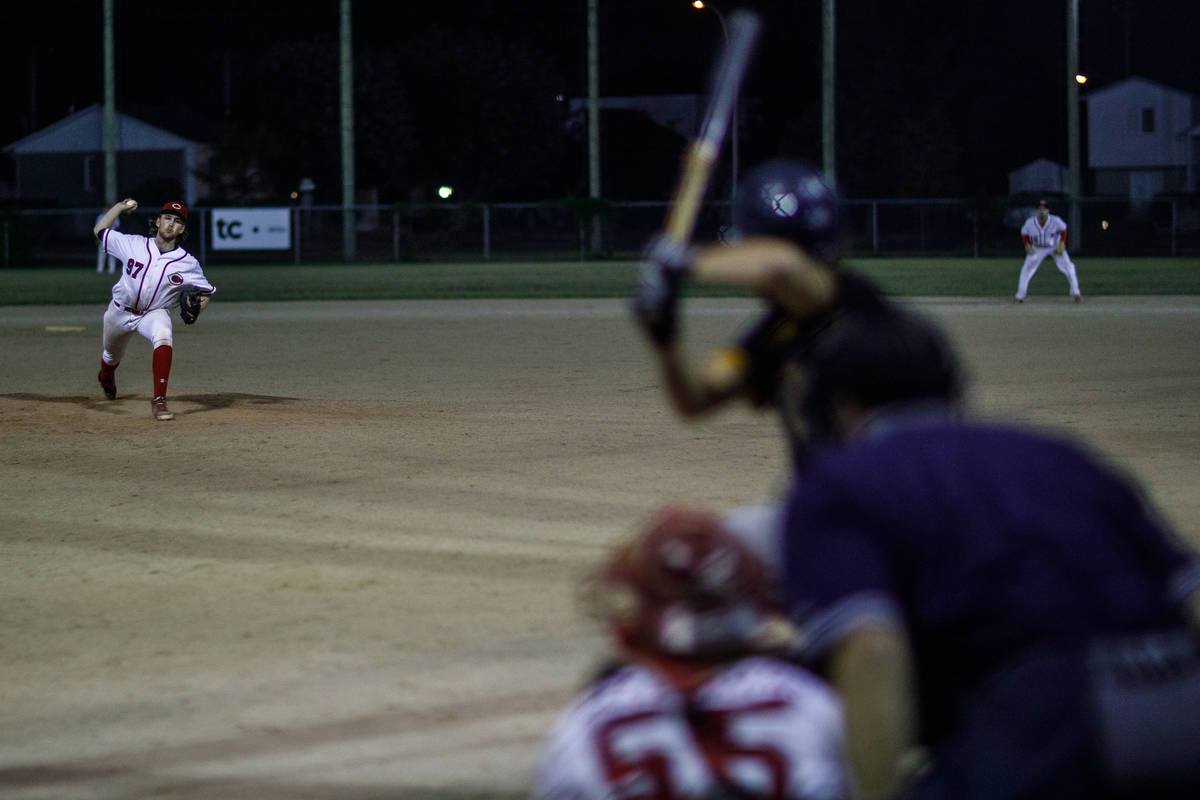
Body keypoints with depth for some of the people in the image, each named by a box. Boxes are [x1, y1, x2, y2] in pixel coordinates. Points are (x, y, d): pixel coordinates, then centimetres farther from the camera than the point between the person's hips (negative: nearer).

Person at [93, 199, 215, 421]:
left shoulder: (188, 263, -13)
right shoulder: (133, 244, -11)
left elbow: (205, 291, -1)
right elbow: (99, 230, -2)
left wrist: (196, 309, -22)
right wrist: (121, 207, -6)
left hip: (154, 313, -2)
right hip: (120, 311, 2)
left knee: (164, 337, -35)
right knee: (113, 356, 22)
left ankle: (159, 401, -33)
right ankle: (106, 378, 63)